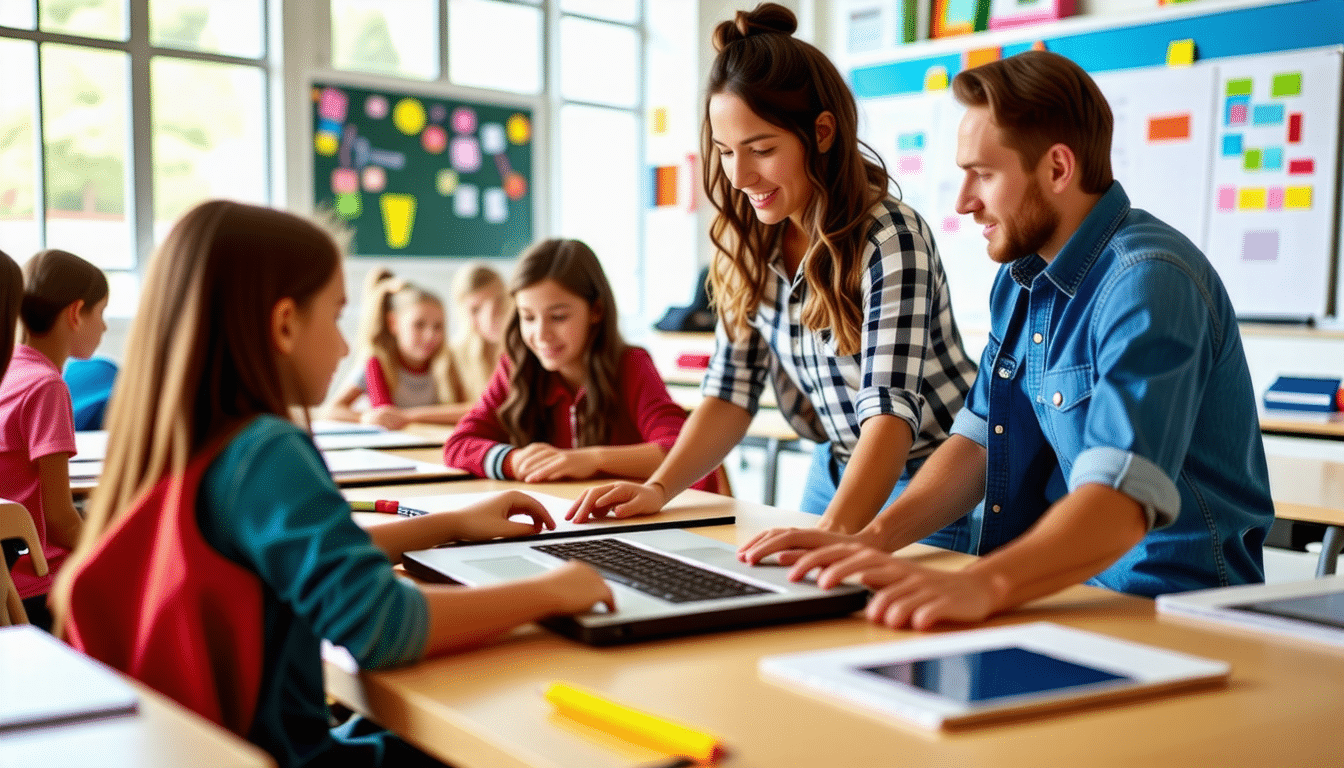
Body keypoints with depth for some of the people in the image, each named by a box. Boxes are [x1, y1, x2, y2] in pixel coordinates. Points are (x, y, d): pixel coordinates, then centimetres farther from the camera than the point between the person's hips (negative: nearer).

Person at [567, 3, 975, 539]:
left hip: (927, 479, -6)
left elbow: (890, 406, -34)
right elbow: (732, 390, -4)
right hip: (836, 471, 6)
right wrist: (659, 488, -20)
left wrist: (833, 530, -50)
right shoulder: (748, 244, -5)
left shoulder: (890, 239, -24)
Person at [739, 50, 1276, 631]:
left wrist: (980, 585, -49)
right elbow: (978, 441, 5)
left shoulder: (1147, 282, -20)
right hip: (1063, 594, 8)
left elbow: (1121, 500, -33)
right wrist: (873, 538, -12)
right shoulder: (1021, 277, 9)